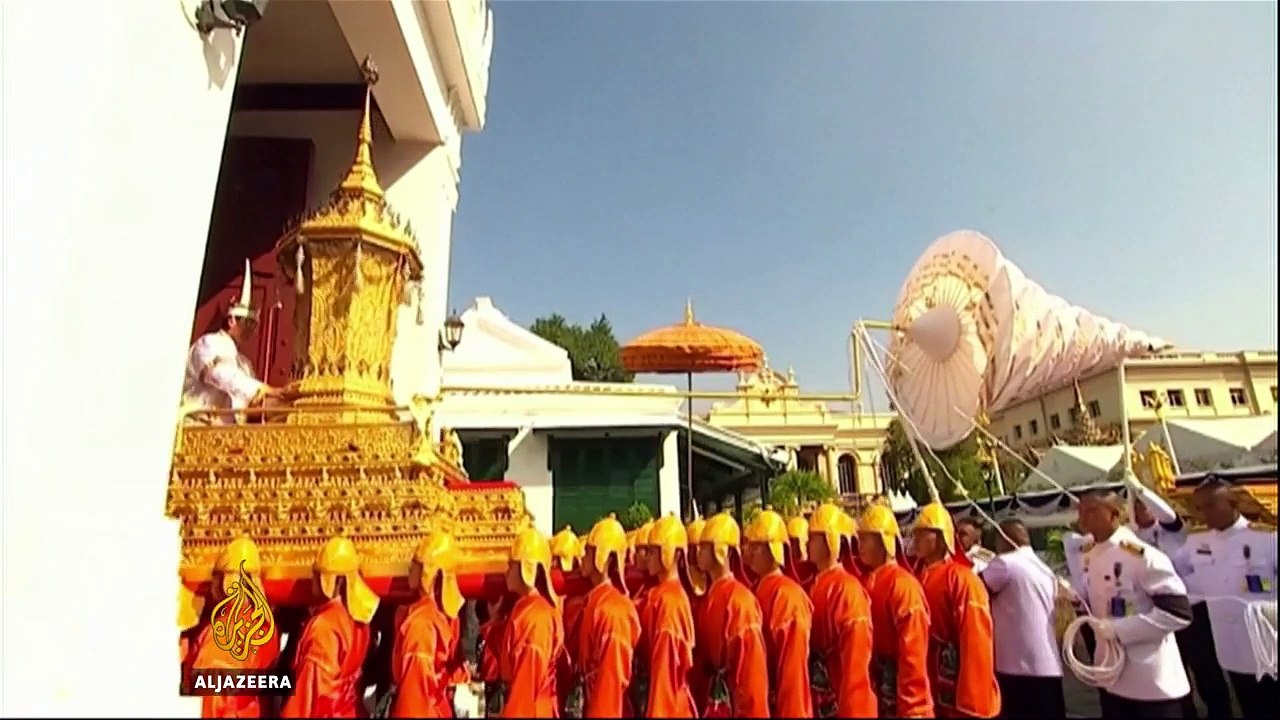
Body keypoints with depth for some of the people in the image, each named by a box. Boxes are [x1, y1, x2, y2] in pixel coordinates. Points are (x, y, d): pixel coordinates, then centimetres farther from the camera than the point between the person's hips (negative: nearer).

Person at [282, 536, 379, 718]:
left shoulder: (324, 624, -24)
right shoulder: (359, 616, -1)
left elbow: (315, 683, -19)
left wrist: (293, 715, -9)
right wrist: (352, 703, 17)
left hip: (324, 713, -7)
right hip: (351, 711, 7)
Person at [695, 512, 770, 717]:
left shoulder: (740, 599, -20)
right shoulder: (711, 595, 5)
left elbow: (752, 664, -19)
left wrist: (751, 712, -15)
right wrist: (705, 704, 15)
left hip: (734, 703, -8)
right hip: (712, 702, 8)